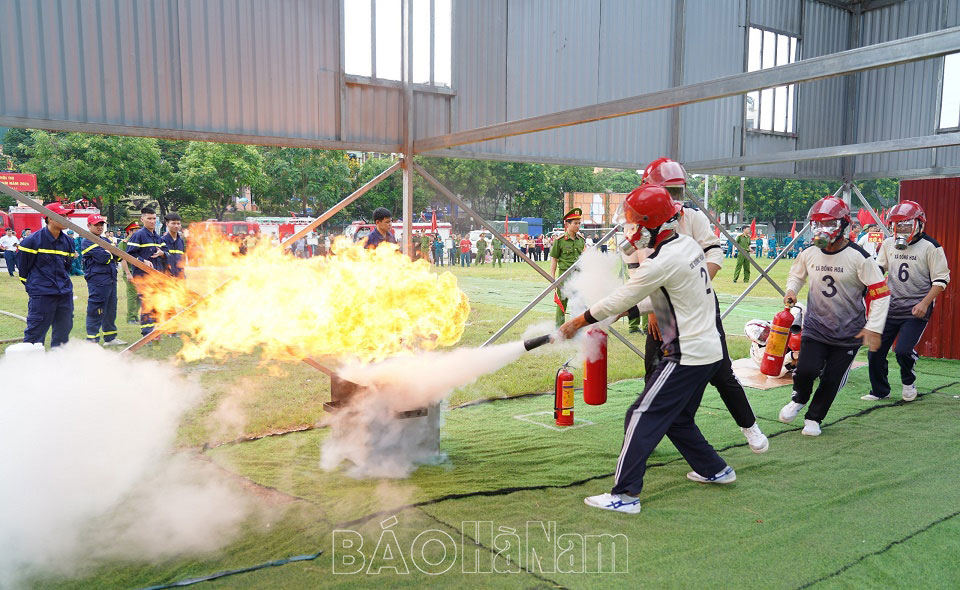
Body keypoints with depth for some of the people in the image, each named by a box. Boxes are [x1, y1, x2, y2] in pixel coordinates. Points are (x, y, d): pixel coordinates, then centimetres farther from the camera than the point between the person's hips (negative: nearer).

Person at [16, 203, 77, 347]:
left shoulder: (68, 242, 8)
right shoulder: (33, 240, -9)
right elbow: (22, 265, 0)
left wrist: (62, 281, 16)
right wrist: (32, 285, 5)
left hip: (65, 294, 6)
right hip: (42, 295, -6)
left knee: (62, 333, 12)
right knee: (35, 335, -3)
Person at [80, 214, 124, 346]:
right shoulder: (87, 242, -7)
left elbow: (118, 256, 11)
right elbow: (104, 257, -18)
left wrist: (112, 252, -10)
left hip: (111, 279, 9)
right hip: (98, 281, -9)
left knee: (111, 310, 14)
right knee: (96, 311, -7)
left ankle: (110, 338, 24)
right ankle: (92, 339, -2)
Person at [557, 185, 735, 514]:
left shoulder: (662, 262, -21)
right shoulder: (688, 245, 6)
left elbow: (618, 302, -14)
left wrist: (576, 323, -4)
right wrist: (634, 307, 11)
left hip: (688, 356, -9)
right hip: (709, 350, 9)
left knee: (642, 417, -6)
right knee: (678, 419, 23)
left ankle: (625, 494, -3)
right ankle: (715, 470, 37)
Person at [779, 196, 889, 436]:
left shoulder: (858, 257, -15)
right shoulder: (809, 254, -2)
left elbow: (881, 292, -11)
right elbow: (796, 274, 20)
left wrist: (873, 327, -17)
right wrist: (791, 290, -2)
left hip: (849, 332, -2)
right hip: (815, 325, 2)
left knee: (832, 380, 4)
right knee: (806, 370, -14)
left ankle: (814, 418, 26)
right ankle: (799, 399, 19)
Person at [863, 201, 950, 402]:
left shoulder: (930, 247, -6)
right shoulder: (888, 244, 8)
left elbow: (941, 280, -6)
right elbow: (878, 270, 19)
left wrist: (924, 303, -15)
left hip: (916, 310, -5)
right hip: (890, 307, 5)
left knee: (903, 351, -16)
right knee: (876, 351, 3)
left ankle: (908, 383, 17)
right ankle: (879, 391, 23)